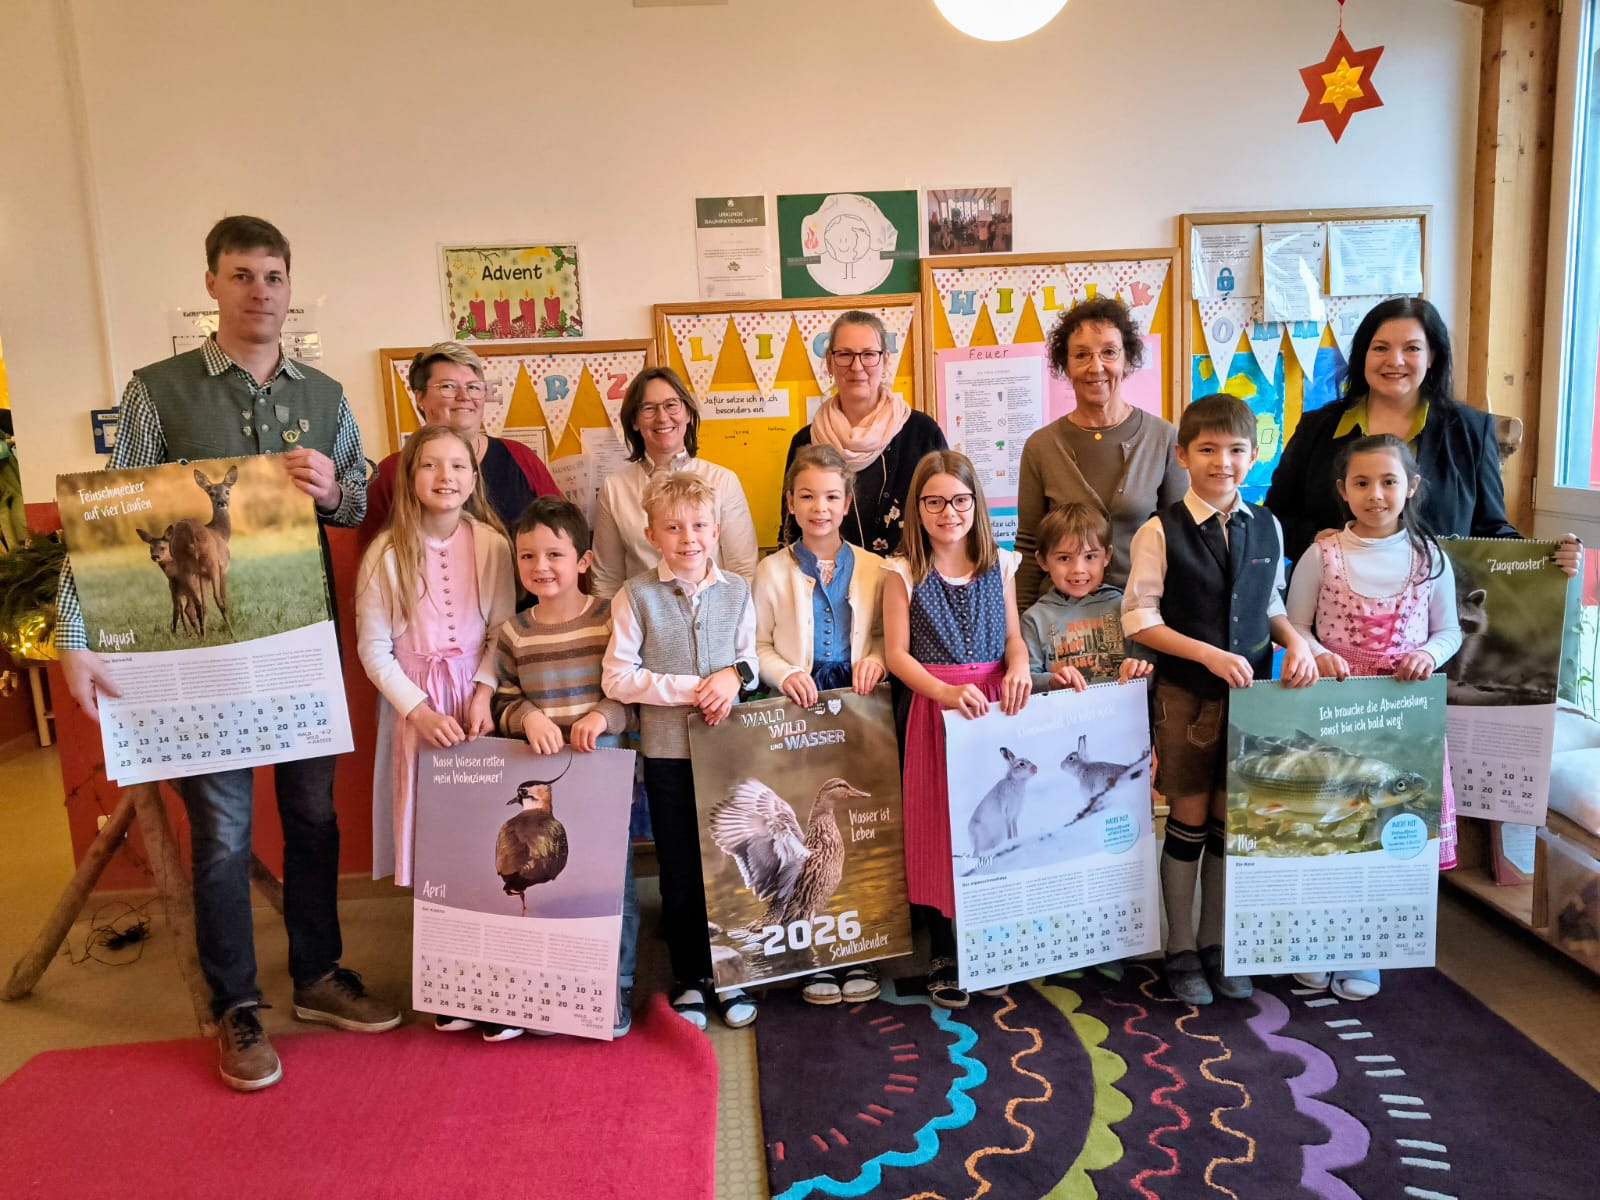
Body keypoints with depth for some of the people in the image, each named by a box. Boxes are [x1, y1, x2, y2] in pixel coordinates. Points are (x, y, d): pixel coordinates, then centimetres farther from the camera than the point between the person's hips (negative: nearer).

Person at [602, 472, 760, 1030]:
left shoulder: (736, 591, 2)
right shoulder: (636, 595, -6)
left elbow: (753, 659, 8)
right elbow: (617, 677, -10)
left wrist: (734, 675, -15)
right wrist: (692, 689, -16)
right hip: (667, 750, -1)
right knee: (679, 871, 10)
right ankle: (688, 978, 27)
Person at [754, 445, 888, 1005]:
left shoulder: (873, 568, 6)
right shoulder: (773, 571, 3)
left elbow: (888, 636, 9)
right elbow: (758, 646, 3)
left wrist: (876, 660, -11)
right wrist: (786, 674, -13)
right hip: (799, 710, -1)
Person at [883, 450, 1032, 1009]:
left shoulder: (999, 566, 6)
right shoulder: (904, 572, -3)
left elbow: (1013, 638, 8)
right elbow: (897, 653, -7)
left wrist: (1018, 668, -14)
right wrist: (947, 692, -21)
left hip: (993, 707, 3)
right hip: (932, 711, -2)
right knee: (937, 823, 4)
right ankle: (942, 954, 20)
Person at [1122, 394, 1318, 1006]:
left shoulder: (1266, 527, 5)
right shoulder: (1161, 532, -9)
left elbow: (1272, 605, 14)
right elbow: (1140, 618, -10)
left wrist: (1296, 640, -5)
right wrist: (1209, 654, -18)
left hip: (1250, 692, 4)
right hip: (1185, 695, -3)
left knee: (1231, 820, 11)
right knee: (1189, 820, 6)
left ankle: (1217, 942, 29)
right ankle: (1181, 950, 23)